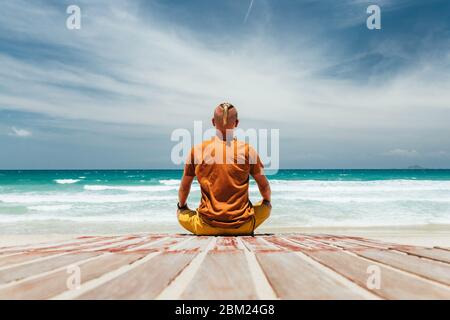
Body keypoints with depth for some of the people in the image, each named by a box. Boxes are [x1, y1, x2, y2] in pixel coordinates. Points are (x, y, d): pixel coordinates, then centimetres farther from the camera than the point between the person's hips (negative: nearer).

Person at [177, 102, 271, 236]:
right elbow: (264, 186, 7)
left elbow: (184, 187, 8)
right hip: (242, 226, 0)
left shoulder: (197, 150, -3)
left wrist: (182, 206, 29)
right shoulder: (247, 150, -6)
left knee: (181, 213, 30)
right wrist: (267, 201, 29)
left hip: (207, 227, 0)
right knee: (266, 207, 29)